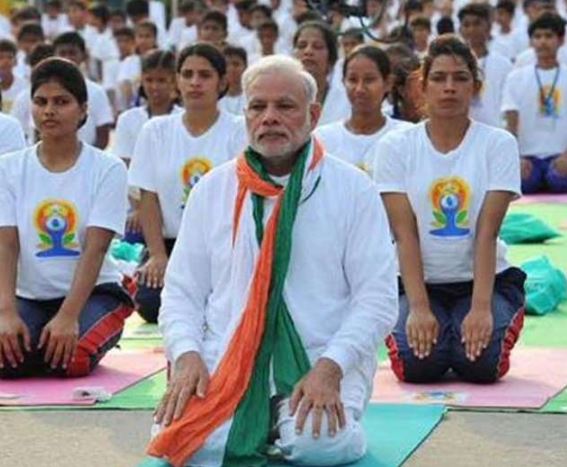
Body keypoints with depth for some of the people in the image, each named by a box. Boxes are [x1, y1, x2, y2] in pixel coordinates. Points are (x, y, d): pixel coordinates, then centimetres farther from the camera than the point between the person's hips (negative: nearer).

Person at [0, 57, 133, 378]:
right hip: (29, 297, 2)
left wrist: (68, 316, -27)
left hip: (94, 293, -2)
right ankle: (37, 340, 7)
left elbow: (95, 249, -14)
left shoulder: (108, 169, -4)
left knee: (71, 360, -31)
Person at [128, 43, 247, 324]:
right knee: (150, 304, -24)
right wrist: (157, 255, -8)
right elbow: (149, 198, 3)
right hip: (171, 242, 2)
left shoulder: (238, 132, 0)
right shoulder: (156, 131, 7)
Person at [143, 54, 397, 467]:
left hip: (321, 358, -2)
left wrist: (330, 367, -17)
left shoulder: (353, 189, 4)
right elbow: (182, 291, 12)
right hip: (227, 359, 2)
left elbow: (377, 297, -2)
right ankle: (255, 423, 5)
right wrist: (187, 355, -8)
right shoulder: (213, 189, 13)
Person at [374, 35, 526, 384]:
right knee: (417, 364, -25)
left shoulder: (499, 144, -3)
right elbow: (405, 234, -9)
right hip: (419, 282, 0)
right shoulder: (396, 146, -2)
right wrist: (419, 307, -21)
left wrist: (481, 307, -23)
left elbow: (487, 232, -12)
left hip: (484, 279, 0)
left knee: (481, 363, -25)